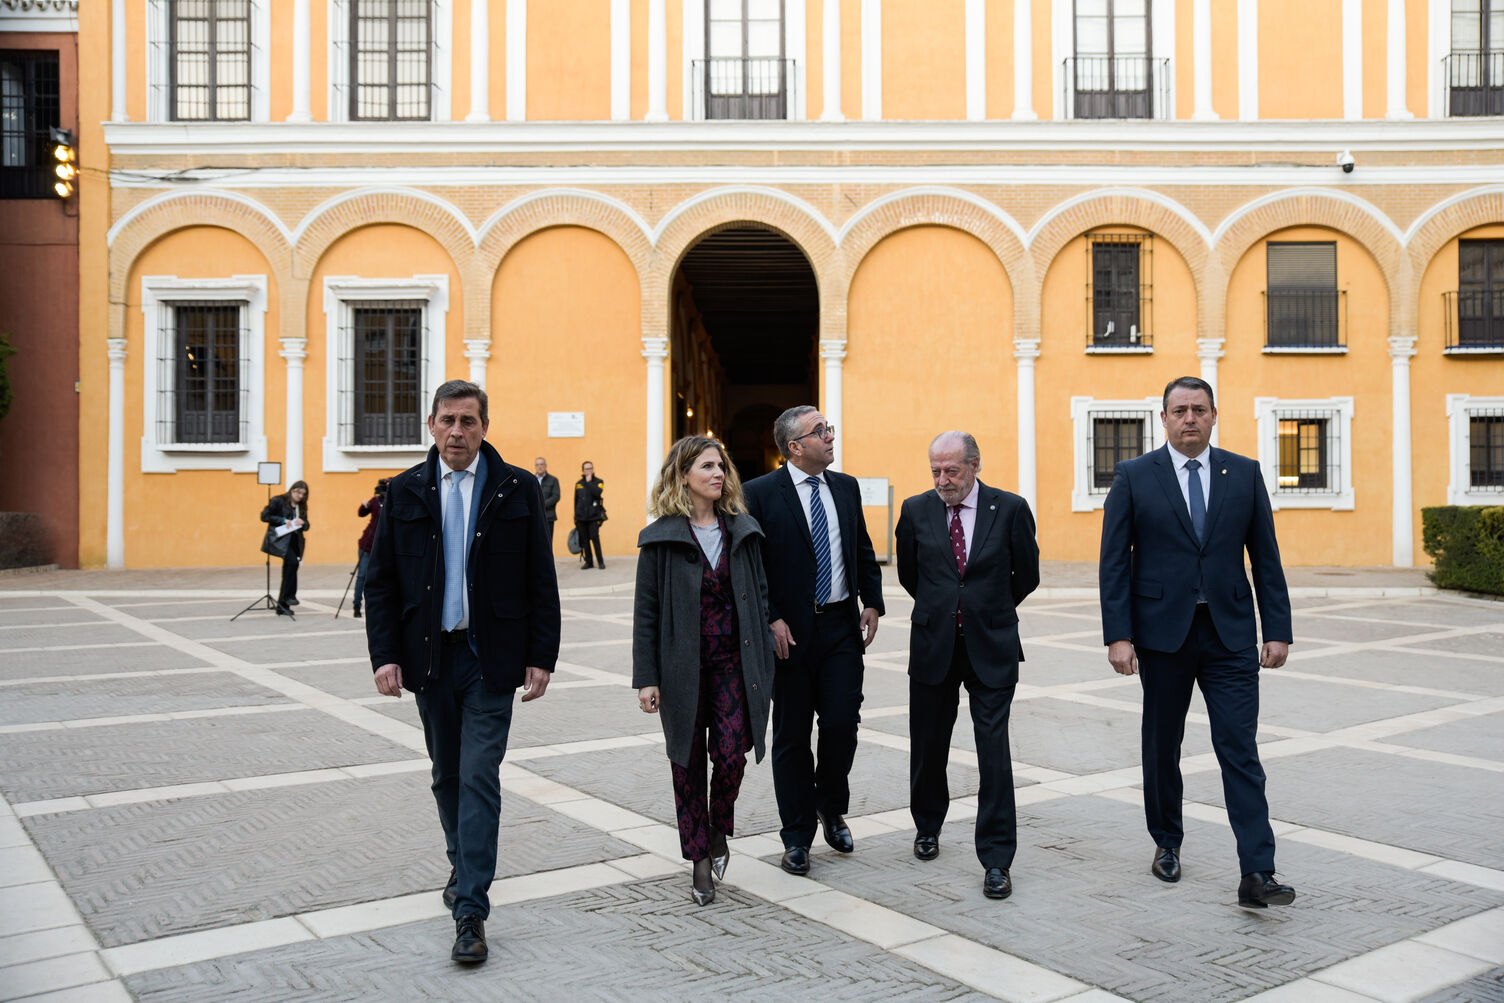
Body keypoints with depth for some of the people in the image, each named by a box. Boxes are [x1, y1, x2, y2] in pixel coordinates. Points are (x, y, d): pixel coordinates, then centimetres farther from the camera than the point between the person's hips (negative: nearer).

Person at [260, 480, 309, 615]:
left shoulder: (301, 507, 14)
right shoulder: (278, 501, -3)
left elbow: (306, 526, 14)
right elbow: (264, 516, -9)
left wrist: (302, 523, -10)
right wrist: (282, 520, -18)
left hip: (294, 541, 6)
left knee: (288, 571, 5)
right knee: (293, 562, -28)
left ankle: (282, 606, 12)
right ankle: (289, 596, -16)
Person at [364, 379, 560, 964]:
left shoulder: (518, 489, -2)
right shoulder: (405, 492, 3)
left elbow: (541, 581, -1)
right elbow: (380, 582, 4)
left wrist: (541, 657, -6)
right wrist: (384, 655, -6)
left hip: (491, 659, -3)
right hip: (429, 658, 3)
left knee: (480, 778, -6)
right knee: (447, 776, 16)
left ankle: (471, 911, -1)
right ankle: (463, 868, 38)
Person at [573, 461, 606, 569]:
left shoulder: (598, 482, 3)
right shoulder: (578, 484, 12)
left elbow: (598, 493, -18)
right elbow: (576, 501, 17)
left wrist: (589, 482, -12)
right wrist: (576, 517, 16)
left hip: (594, 516, -3)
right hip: (581, 517, 3)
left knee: (595, 538, -9)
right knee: (584, 540, 4)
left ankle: (600, 561, 0)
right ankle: (588, 561, 13)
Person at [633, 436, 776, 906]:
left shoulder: (743, 530, 6)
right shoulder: (661, 538, -3)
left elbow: (759, 596, 10)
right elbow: (646, 613, -2)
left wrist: (762, 662, 4)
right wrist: (645, 678, -5)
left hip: (734, 662, 2)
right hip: (682, 667, -1)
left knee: (732, 754, -7)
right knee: (688, 762, 7)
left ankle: (718, 833, 22)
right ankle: (701, 859, 21)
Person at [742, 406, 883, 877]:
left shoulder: (846, 487, 9)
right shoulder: (760, 493, -6)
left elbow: (864, 551, 17)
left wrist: (872, 603, 5)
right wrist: (771, 620, -14)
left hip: (842, 627, 3)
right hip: (791, 632, -3)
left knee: (842, 724, -3)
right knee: (792, 737, 6)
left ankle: (831, 807, 26)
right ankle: (797, 837, 21)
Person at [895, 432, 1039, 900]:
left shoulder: (1010, 509, -4)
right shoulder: (916, 510, 0)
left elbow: (1027, 576, 6)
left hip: (990, 647, -2)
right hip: (933, 646, 2)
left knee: (994, 751, -5)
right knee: (928, 746, 13)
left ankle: (996, 860, 4)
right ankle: (927, 826, 38)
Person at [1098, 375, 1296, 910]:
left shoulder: (1245, 474, 6)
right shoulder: (1134, 476, 0)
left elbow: (1266, 558, 7)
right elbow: (1114, 562, -3)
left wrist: (1278, 630, 1)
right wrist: (1118, 636, -10)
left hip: (1230, 634, 1)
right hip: (1162, 633, 0)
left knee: (1240, 749, -5)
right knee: (1162, 745, 12)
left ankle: (1257, 874, -5)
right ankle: (1167, 843, 32)